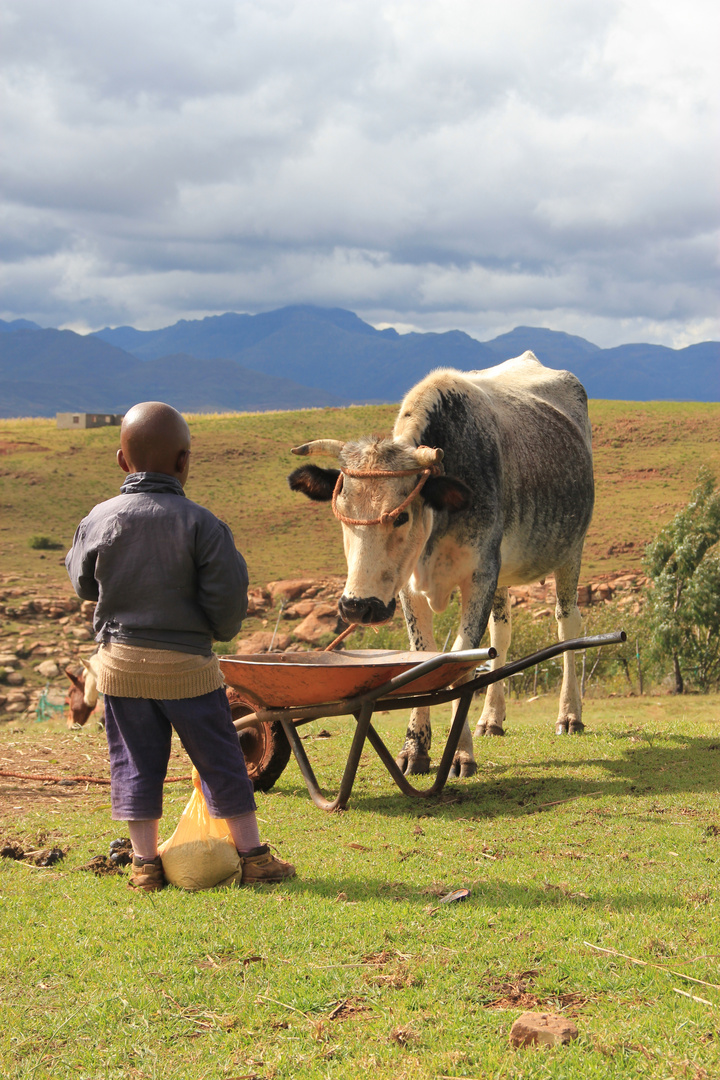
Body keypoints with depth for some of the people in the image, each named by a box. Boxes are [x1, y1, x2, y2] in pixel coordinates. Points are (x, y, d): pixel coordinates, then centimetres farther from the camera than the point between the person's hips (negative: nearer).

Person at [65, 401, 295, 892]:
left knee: (136, 763, 11)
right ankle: (254, 856, 15)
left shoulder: (99, 520, -4)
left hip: (120, 659, 2)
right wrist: (221, 630, 7)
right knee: (220, 760, 8)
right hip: (187, 663, -2)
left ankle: (145, 862, 13)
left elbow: (84, 584, 10)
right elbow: (227, 594, -12)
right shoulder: (201, 524, -12)